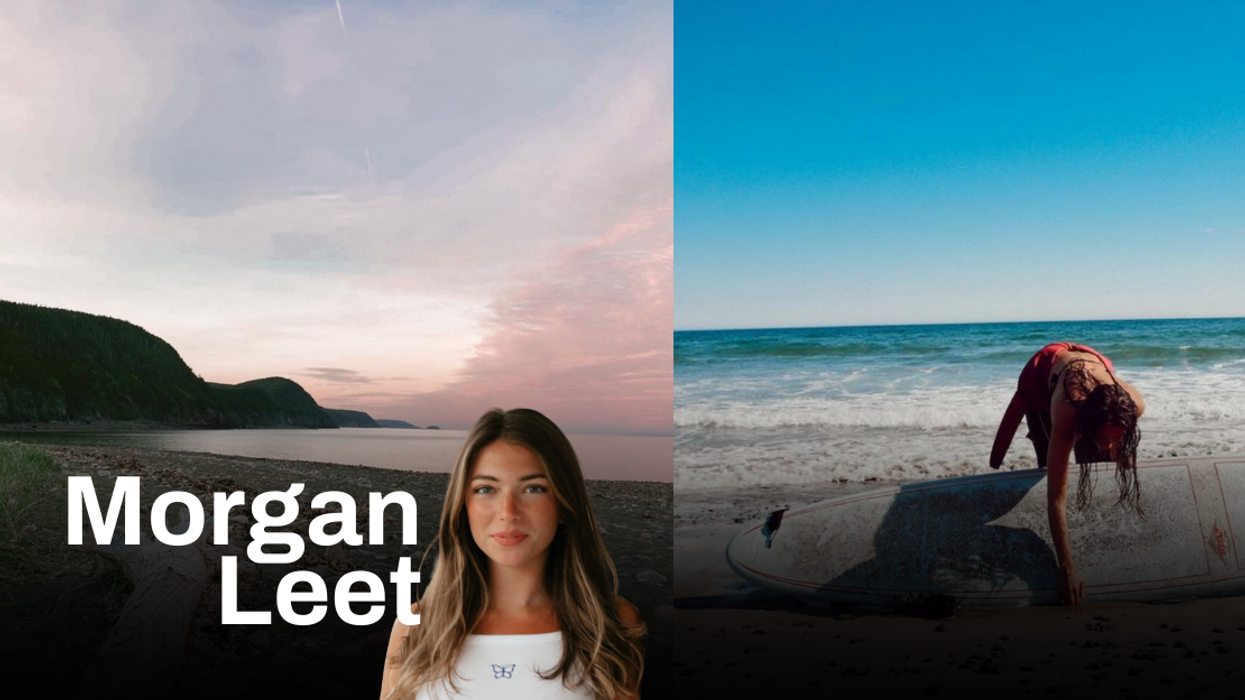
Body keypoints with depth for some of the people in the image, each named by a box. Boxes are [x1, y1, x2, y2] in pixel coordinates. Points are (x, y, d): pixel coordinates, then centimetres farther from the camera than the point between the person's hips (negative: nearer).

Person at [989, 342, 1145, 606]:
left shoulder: (1134, 405, -41)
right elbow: (1057, 498, -48)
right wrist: (1067, 568, -51)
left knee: (1101, 468, 4)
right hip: (1043, 371, -3)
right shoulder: (1067, 416, -49)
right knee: (1052, 471, 0)